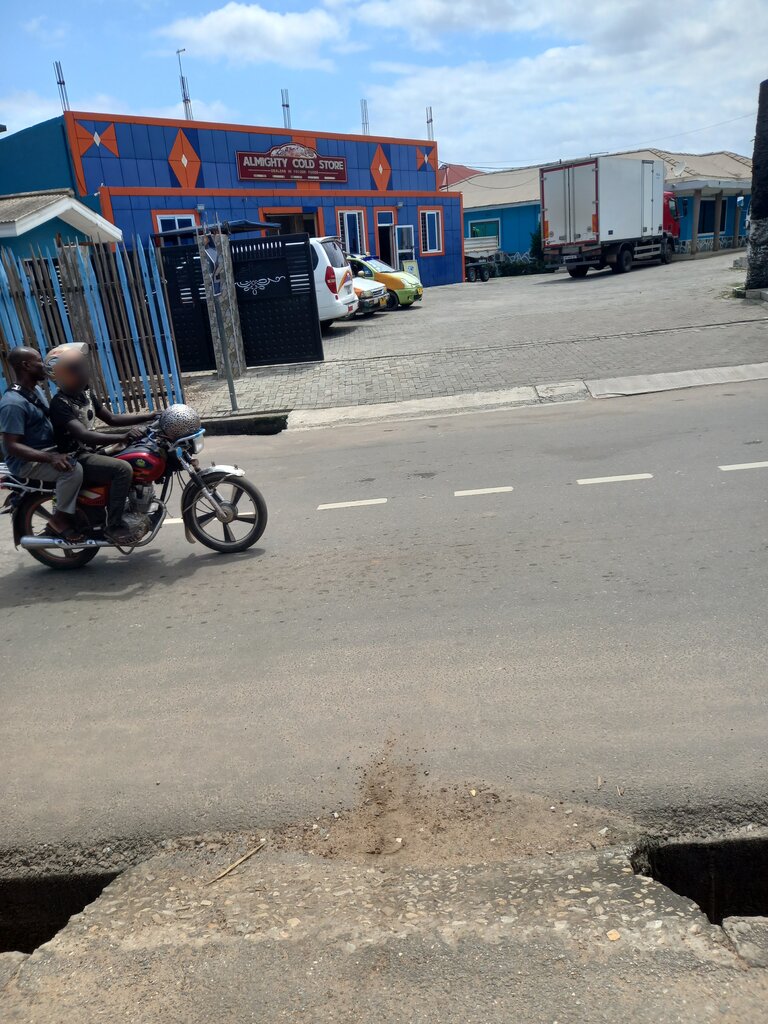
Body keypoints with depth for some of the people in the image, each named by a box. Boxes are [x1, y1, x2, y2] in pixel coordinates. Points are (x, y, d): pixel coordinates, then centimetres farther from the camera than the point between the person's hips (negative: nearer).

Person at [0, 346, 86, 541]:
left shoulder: (36, 390, 8)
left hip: (47, 450, 10)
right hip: (26, 462, -10)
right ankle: (59, 520, -13)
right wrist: (50, 458, -36)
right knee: (73, 469, -32)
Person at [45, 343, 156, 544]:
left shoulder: (85, 393, 7)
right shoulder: (60, 403, -21)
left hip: (92, 451, 9)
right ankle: (113, 526, -21)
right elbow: (84, 435, -33)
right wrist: (122, 437, -44)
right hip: (76, 459, -9)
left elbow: (111, 418, 12)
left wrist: (150, 416, 4)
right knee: (123, 469, -29)